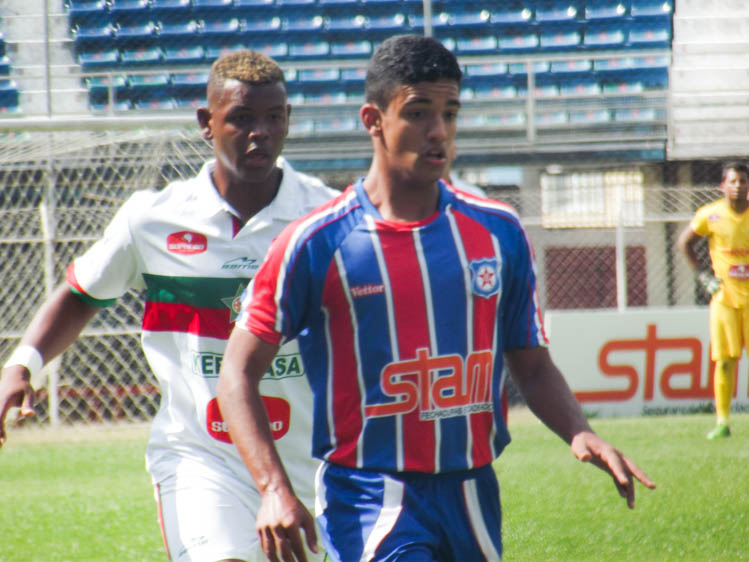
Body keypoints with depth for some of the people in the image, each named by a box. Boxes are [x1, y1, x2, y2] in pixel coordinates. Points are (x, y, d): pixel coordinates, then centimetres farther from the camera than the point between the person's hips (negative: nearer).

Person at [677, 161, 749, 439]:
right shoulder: (711, 214, -2)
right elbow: (685, 242, 11)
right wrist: (703, 275, 3)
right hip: (724, 295, -1)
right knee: (724, 361, -4)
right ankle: (722, 421, 1)